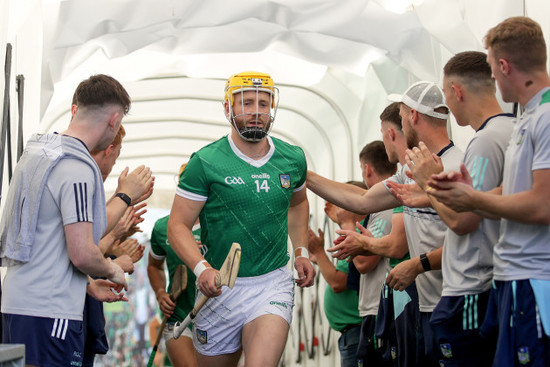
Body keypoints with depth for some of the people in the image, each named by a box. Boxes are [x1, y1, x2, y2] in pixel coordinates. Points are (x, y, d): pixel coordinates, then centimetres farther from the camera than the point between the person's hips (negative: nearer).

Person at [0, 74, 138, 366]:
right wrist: (114, 269, 2)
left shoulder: (34, 153, 14)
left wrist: (88, 285, 21)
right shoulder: (78, 169, -15)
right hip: (50, 311, -9)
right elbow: (82, 253, -19)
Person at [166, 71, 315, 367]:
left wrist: (301, 252, 16)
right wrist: (202, 269, -23)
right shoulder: (205, 162, -8)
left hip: (273, 284, 1)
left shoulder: (293, 159, 5)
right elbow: (178, 226, -8)